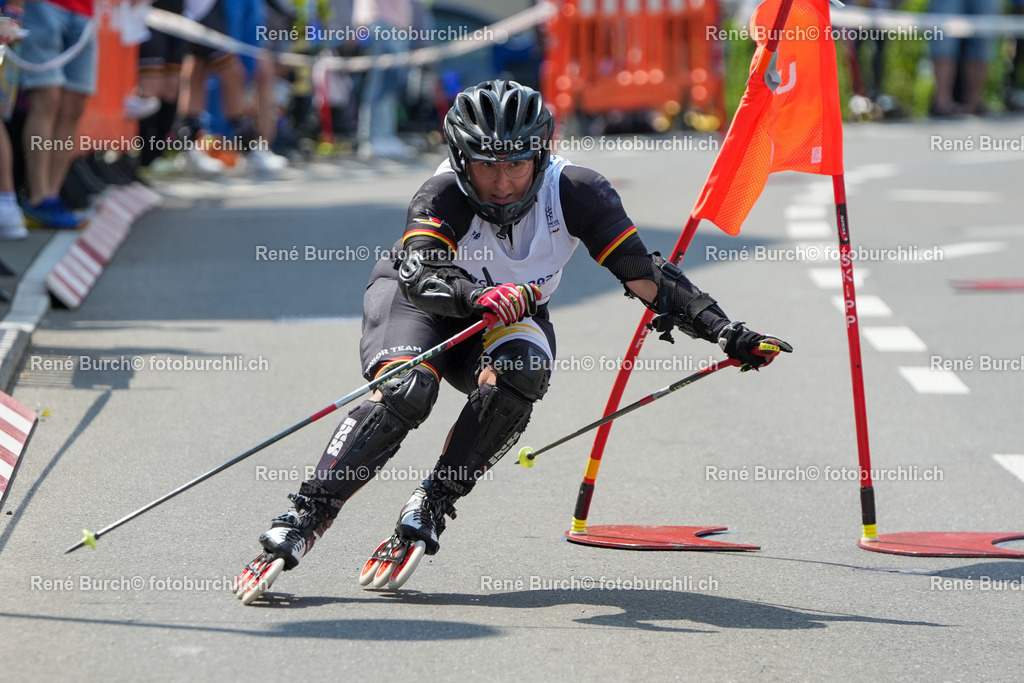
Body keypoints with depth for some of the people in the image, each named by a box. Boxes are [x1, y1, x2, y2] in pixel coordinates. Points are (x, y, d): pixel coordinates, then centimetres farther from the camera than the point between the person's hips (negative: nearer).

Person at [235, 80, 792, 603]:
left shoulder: (575, 193, -25)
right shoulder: (442, 197, -31)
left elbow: (643, 275, -23)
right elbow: (419, 273, -47)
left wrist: (725, 332, -30)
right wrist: (482, 297, -67)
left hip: (513, 319, 3)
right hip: (419, 298, -2)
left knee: (520, 376, -33)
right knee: (406, 393, -33)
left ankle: (433, 504, -19)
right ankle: (305, 517, -28)